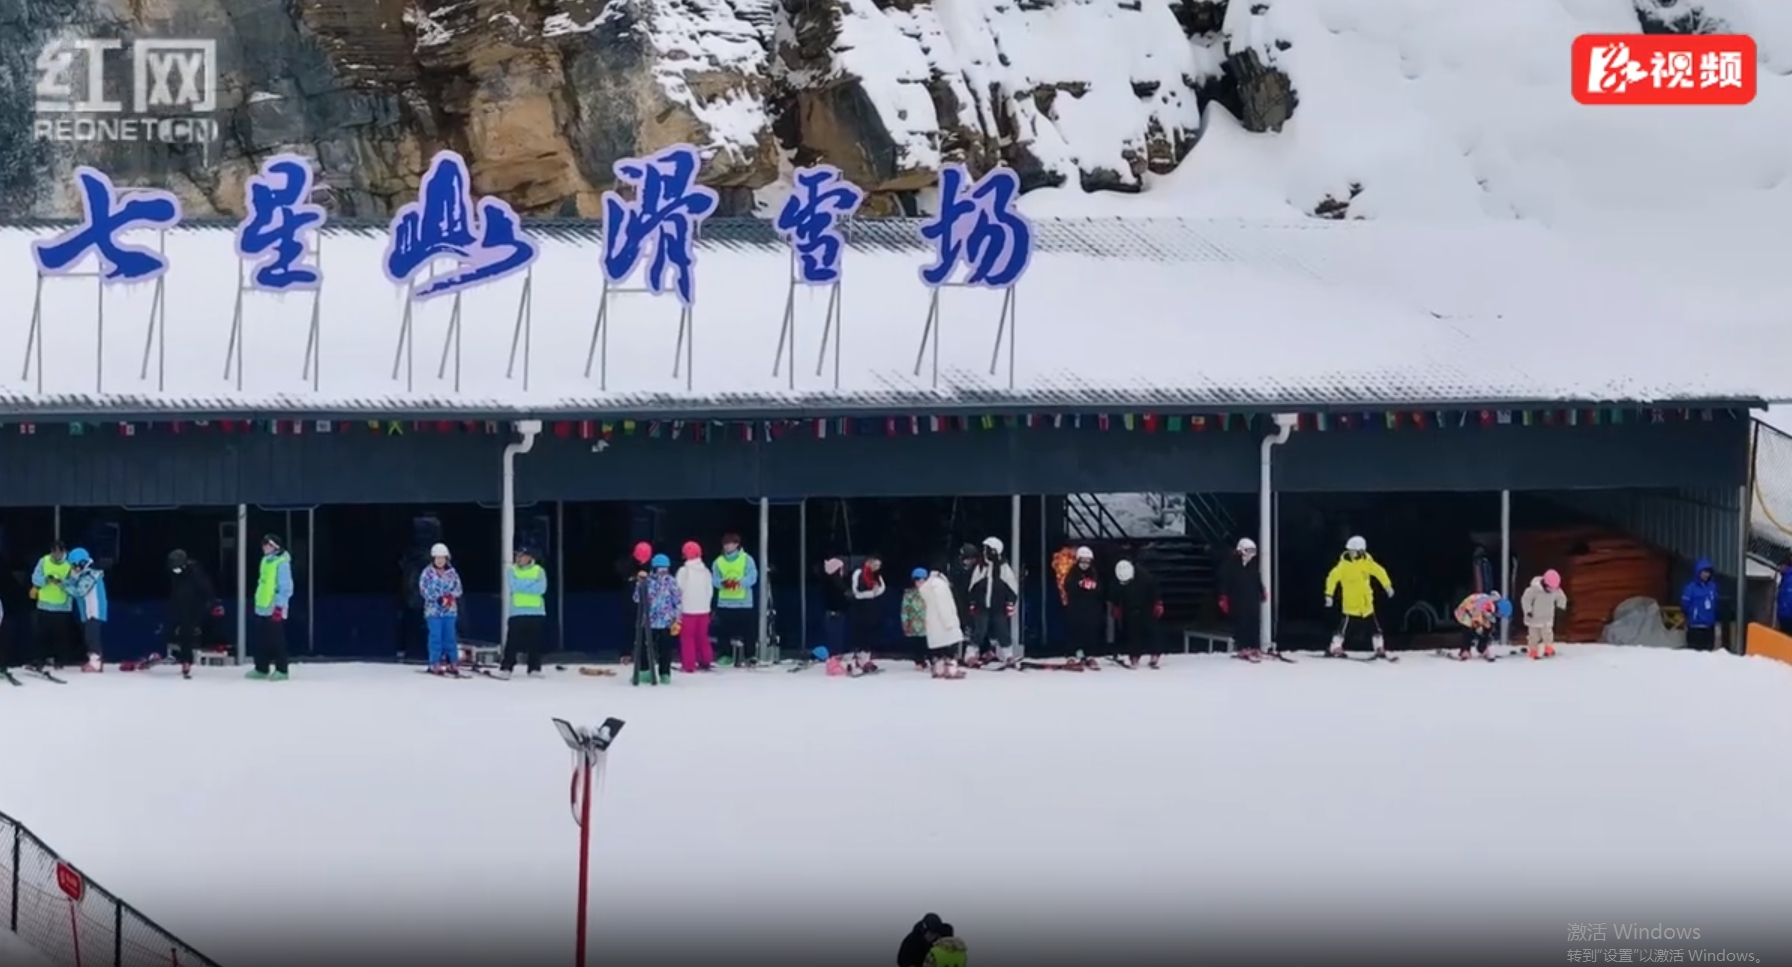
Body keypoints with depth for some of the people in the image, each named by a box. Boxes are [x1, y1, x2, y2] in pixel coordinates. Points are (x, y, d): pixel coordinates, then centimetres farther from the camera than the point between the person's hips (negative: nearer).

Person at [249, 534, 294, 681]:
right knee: (261, 640, 12)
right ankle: (261, 669, 20)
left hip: (274, 609, -9)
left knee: (276, 641, -4)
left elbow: (285, 586, -17)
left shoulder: (281, 563, -14)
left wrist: (279, 605, -19)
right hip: (262, 607, 9)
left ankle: (281, 670, 1)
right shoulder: (266, 561, 14)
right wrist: (258, 601, 23)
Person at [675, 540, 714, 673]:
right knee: (702, 636, 16)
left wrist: (678, 610, -3)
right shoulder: (705, 571, 5)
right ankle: (706, 661, 18)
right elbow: (710, 591, 7)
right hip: (703, 609, 5)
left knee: (687, 637, 0)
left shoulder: (684, 571, -11)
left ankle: (688, 665, -2)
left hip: (688, 609, -5)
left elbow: (679, 591, -10)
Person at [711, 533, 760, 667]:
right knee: (725, 630, 4)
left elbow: (752, 578, -10)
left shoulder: (746, 559, 0)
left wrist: (739, 582, -28)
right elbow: (714, 580, 1)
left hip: (744, 602, -3)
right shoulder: (719, 562, 10)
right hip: (724, 603, 3)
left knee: (748, 630, -5)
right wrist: (723, 583, -22)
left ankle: (750, 656, 1)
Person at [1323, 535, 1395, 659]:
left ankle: (1380, 649, 19)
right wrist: (1329, 595, -22)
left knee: (1373, 626, 9)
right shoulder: (1344, 565, -14)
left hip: (1366, 603, 4)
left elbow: (1379, 572, 8)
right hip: (1351, 604, -4)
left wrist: (1387, 586, 7)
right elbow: (1333, 578, -16)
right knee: (1347, 626, -10)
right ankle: (1335, 649, -2)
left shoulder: (1366, 562, -4)